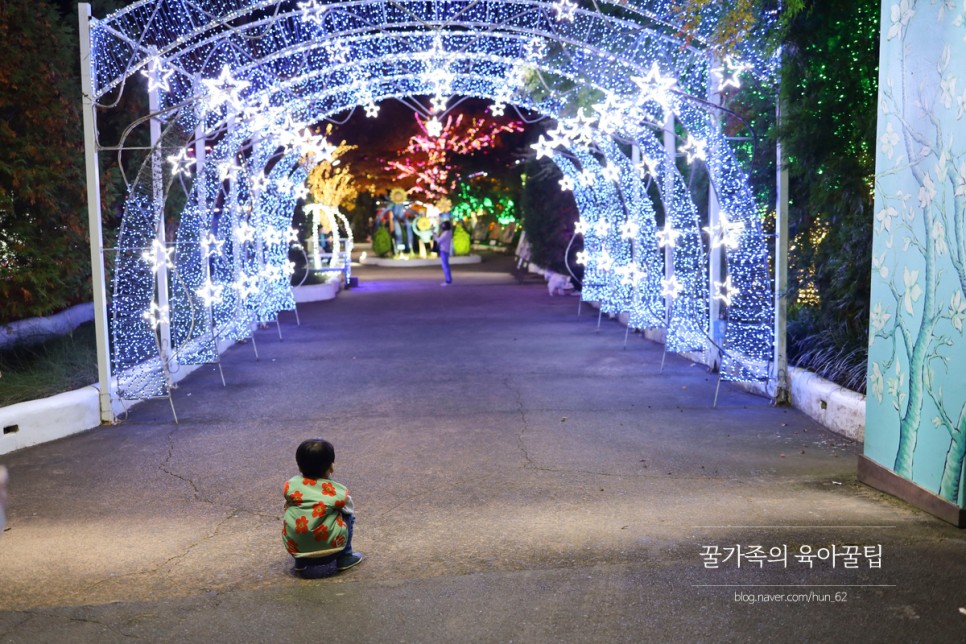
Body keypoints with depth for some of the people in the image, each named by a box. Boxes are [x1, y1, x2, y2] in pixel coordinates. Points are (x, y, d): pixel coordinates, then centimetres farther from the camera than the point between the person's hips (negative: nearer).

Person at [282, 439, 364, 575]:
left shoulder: (291, 485, 5)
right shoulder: (338, 492, 1)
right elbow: (350, 510, 18)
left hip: (295, 548, 3)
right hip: (330, 548, -2)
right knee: (347, 516, 21)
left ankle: (301, 561, 25)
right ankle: (345, 557, 21)